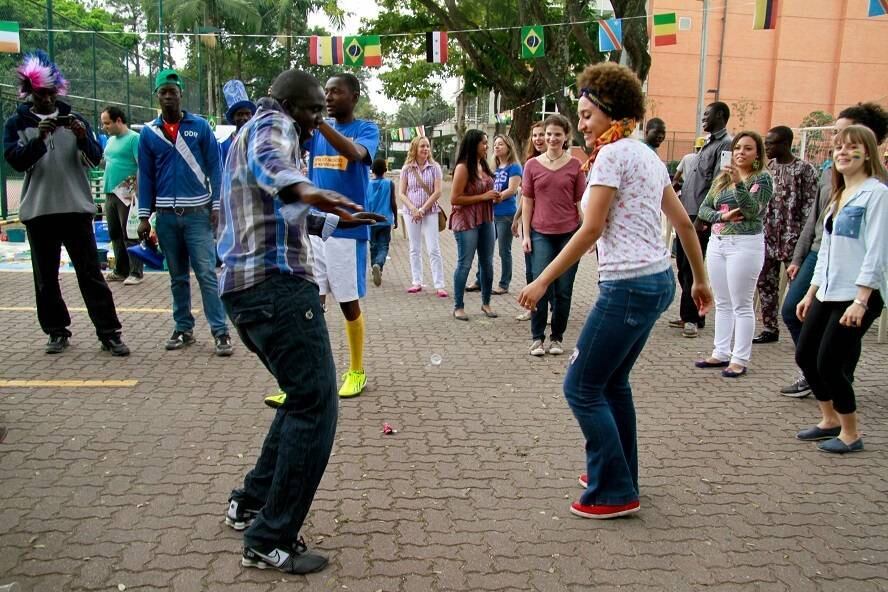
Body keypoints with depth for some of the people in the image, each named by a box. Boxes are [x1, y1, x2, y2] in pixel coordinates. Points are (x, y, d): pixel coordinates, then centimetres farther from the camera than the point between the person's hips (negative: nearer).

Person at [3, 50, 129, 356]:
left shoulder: (73, 119, 9)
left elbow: (95, 160, 2)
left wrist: (84, 137, -17)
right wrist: (39, 139, -23)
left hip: (76, 208, -1)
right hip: (38, 211, 1)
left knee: (90, 273, -1)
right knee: (45, 277, 7)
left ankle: (109, 334, -1)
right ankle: (57, 332, 18)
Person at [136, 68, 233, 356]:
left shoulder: (200, 126, 1)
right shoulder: (148, 132, 6)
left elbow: (213, 167, 0)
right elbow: (145, 176, 8)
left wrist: (217, 206, -7)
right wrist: (144, 216, 3)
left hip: (198, 212, -3)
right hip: (166, 215, 3)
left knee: (207, 273, -6)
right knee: (178, 277, 11)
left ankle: (220, 331, -4)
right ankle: (183, 328, 19)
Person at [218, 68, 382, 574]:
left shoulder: (252, 132, 29)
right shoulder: (274, 125, -2)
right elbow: (267, 161, -29)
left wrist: (336, 220, 48)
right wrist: (304, 188, -49)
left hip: (244, 288, 11)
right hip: (278, 285, -11)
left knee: (305, 396, 20)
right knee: (316, 405, -8)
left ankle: (252, 503, 26)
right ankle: (270, 541, -3)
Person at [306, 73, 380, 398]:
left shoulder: (367, 129, -2)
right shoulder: (316, 129, 10)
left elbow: (354, 153, -25)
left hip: (347, 230, -4)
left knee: (349, 302, 5)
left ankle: (357, 371, 21)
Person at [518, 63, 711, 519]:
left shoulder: (612, 154, -10)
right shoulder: (648, 156, 16)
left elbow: (590, 230, -15)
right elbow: (684, 223, 18)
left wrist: (542, 281, -12)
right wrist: (700, 280, 27)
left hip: (628, 285, -10)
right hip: (658, 280, 10)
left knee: (582, 387, 0)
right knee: (612, 381, 21)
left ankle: (614, 493, 7)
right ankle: (618, 474, 32)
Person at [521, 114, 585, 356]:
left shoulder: (575, 165, 3)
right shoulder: (532, 165, 4)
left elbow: (581, 202, 5)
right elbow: (527, 201, 6)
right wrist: (526, 234, 2)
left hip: (569, 234, 0)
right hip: (541, 234, 0)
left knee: (563, 291, 6)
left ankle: (556, 338, 19)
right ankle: (537, 338, 9)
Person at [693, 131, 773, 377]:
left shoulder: (762, 178, -4)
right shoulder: (722, 178, 12)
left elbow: (753, 211, -17)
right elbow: (703, 209, 8)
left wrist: (739, 182, -28)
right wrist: (722, 215, -11)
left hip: (744, 245, -6)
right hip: (717, 242, 6)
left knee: (741, 305, -2)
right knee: (722, 303, 12)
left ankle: (740, 359, 4)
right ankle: (721, 353, 20)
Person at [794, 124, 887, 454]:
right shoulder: (838, 196, 16)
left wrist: (860, 301, -21)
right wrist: (811, 292, 18)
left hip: (859, 296, -9)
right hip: (828, 293, 9)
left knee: (830, 364, -7)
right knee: (805, 356, 10)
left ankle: (850, 435, 13)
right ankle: (830, 420, 29)